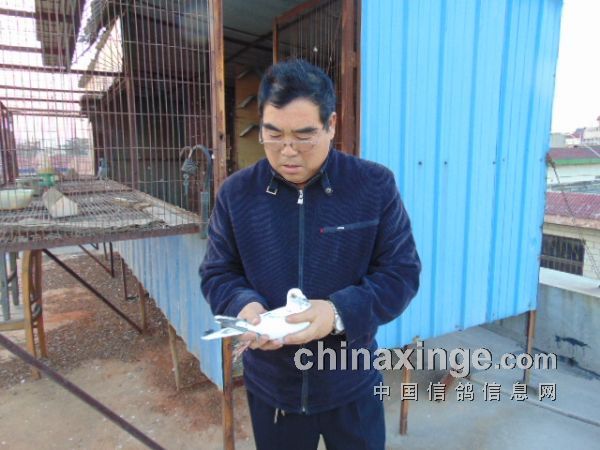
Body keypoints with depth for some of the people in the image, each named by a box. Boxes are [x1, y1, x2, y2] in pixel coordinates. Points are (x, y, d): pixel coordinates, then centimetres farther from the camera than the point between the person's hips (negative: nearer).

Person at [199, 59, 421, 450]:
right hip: (269, 385, 2)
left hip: (352, 384, -1)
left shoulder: (375, 186, -12)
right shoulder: (236, 193, -7)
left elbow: (402, 273, -10)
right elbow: (217, 273, 1)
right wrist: (243, 306, -21)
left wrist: (340, 311, -26)